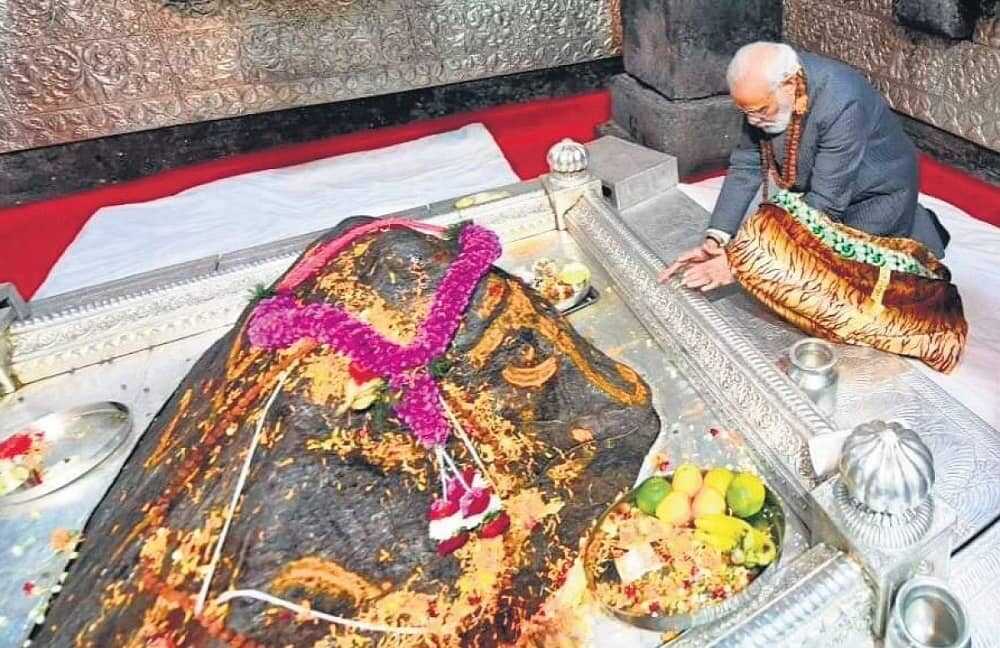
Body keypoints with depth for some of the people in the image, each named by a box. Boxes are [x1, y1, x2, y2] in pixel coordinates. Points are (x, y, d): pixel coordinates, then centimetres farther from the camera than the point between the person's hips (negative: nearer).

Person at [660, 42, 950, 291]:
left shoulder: (842, 104, -38)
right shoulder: (764, 89, -20)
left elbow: (825, 204, -36)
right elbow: (745, 166, -15)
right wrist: (716, 239, -26)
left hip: (875, 190, -6)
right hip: (814, 184, 6)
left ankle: (916, 228, 16)